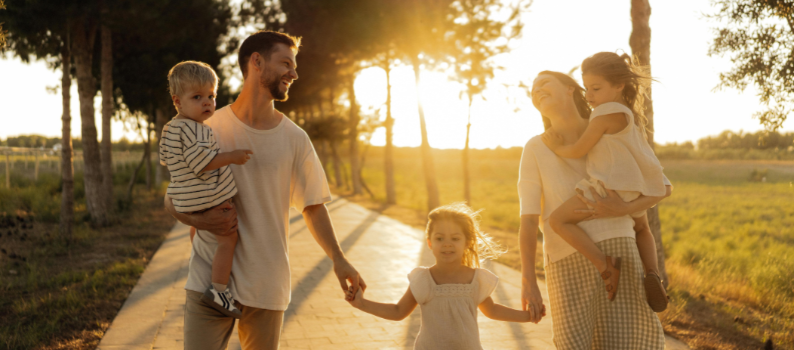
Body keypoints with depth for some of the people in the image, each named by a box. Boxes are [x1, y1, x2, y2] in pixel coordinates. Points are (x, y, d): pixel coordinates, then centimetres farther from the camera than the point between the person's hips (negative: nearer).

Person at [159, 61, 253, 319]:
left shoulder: (169, 129, 10)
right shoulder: (195, 129, -21)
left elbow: (165, 160, 22)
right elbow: (202, 162, -29)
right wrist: (232, 157, -23)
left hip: (185, 201, 10)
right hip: (211, 197, -10)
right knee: (228, 239, -5)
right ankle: (218, 289, -13)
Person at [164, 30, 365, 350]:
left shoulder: (294, 139, 3)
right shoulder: (208, 129, -2)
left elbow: (313, 206, 8)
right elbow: (172, 198, 4)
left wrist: (338, 258, -5)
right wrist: (201, 220, -17)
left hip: (267, 285, 2)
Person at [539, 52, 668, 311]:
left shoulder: (606, 113, -11)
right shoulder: (632, 115, 18)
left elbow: (578, 150, -11)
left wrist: (557, 147, 4)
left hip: (612, 185, -10)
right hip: (637, 187, 10)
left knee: (559, 219, -13)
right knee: (641, 230, 36)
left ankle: (605, 263, -22)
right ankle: (652, 273, 13)